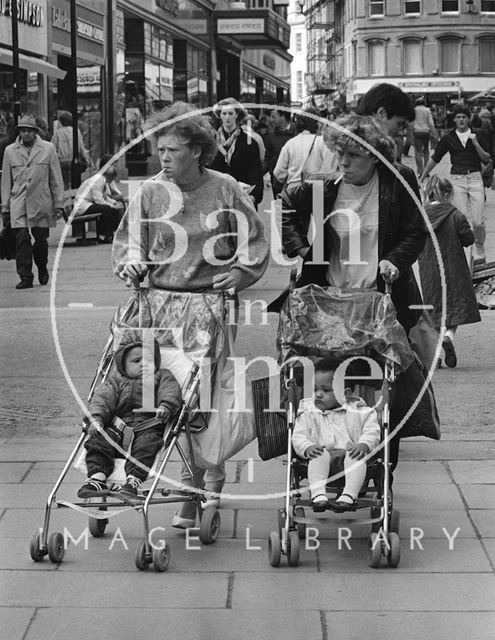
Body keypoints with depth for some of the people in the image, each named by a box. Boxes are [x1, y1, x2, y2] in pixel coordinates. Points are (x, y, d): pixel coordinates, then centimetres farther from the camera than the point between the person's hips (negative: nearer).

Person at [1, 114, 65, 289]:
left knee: (41, 239, 5)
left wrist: (58, 204, 2)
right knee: (22, 238, -10)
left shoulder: (48, 149, 4)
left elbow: (56, 179, 5)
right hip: (18, 203, 0)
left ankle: (42, 268, 31)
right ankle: (25, 277, -5)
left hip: (41, 203, 0)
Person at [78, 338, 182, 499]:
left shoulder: (162, 377, 21)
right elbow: (102, 398, 10)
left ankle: (134, 479, -45)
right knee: (98, 443, -22)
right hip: (118, 425, 2)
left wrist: (165, 407, -22)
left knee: (146, 445, -34)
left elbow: (170, 393, 2)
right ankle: (97, 476, -31)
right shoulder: (116, 379, 24)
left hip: (148, 426, -2)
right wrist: (96, 418, -9)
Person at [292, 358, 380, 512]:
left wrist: (364, 445, -19)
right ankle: (318, 495, -48)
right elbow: (298, 436, 7)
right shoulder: (308, 412, 14)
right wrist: (308, 447, -17)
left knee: (357, 457, -33)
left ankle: (348, 497, -48)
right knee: (319, 457, -33)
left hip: (350, 454, -1)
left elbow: (372, 432, 4)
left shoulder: (358, 411, 10)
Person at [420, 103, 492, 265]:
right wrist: (422, 178, 14)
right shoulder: (449, 138, 6)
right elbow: (434, 159, 13)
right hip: (457, 180, 0)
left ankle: (480, 251, 16)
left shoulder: (478, 135, 6)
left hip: (475, 179, 0)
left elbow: (487, 159, 3)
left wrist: (476, 144, -11)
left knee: (478, 221, -6)